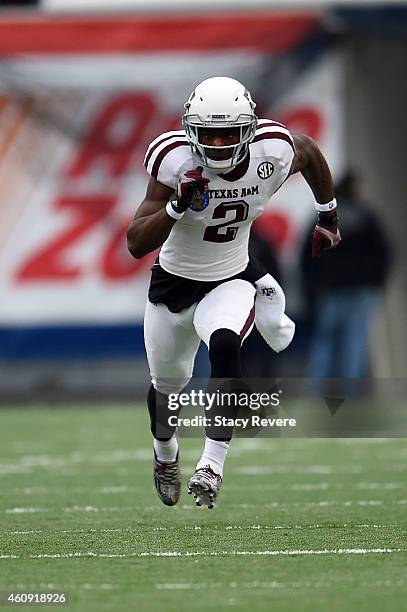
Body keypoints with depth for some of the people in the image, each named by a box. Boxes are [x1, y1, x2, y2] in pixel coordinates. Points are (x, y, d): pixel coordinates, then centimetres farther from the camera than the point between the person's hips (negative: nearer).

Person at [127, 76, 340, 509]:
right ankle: (165, 455, 53)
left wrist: (328, 216, 15)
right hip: (174, 281, 0)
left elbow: (309, 150, 5)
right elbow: (136, 245, -28)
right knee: (168, 383, 20)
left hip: (232, 280, 0)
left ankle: (213, 463, -27)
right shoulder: (175, 162, -28)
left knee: (224, 345, -33)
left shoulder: (272, 154, -22)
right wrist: (178, 206, -43)